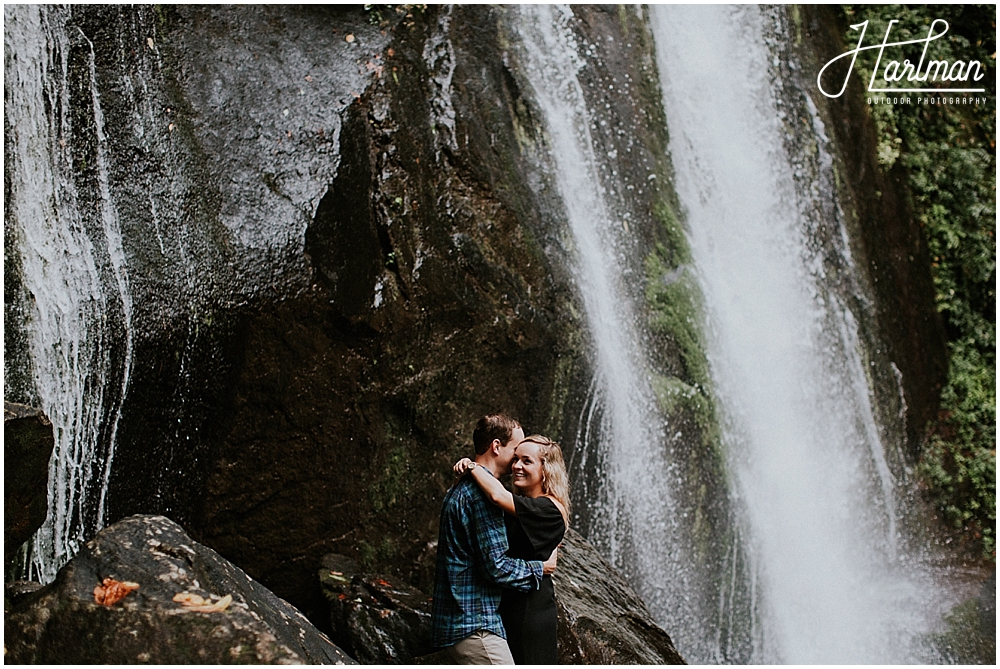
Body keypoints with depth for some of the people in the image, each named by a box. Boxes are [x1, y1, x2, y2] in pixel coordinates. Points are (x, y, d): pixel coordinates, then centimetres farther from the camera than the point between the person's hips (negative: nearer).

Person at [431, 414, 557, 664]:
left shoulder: (460, 490, 16)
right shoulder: (481, 492, -17)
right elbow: (496, 566, -20)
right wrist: (540, 568, -5)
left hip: (456, 621, 11)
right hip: (475, 623, -11)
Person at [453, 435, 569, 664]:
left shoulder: (549, 509, -18)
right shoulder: (520, 503, 10)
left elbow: (497, 496, -30)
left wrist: (472, 466, -17)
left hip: (529, 609, -9)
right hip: (507, 604, 9)